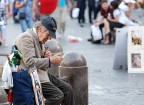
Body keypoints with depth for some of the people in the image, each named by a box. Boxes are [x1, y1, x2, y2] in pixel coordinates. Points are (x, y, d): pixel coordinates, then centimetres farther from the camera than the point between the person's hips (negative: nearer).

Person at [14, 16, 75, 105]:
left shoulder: (38, 38, 16)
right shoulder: (26, 38, -16)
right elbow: (29, 62, -24)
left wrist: (44, 56, 3)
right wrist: (50, 60, -21)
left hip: (41, 73, 10)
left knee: (67, 89, 3)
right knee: (58, 95, -21)